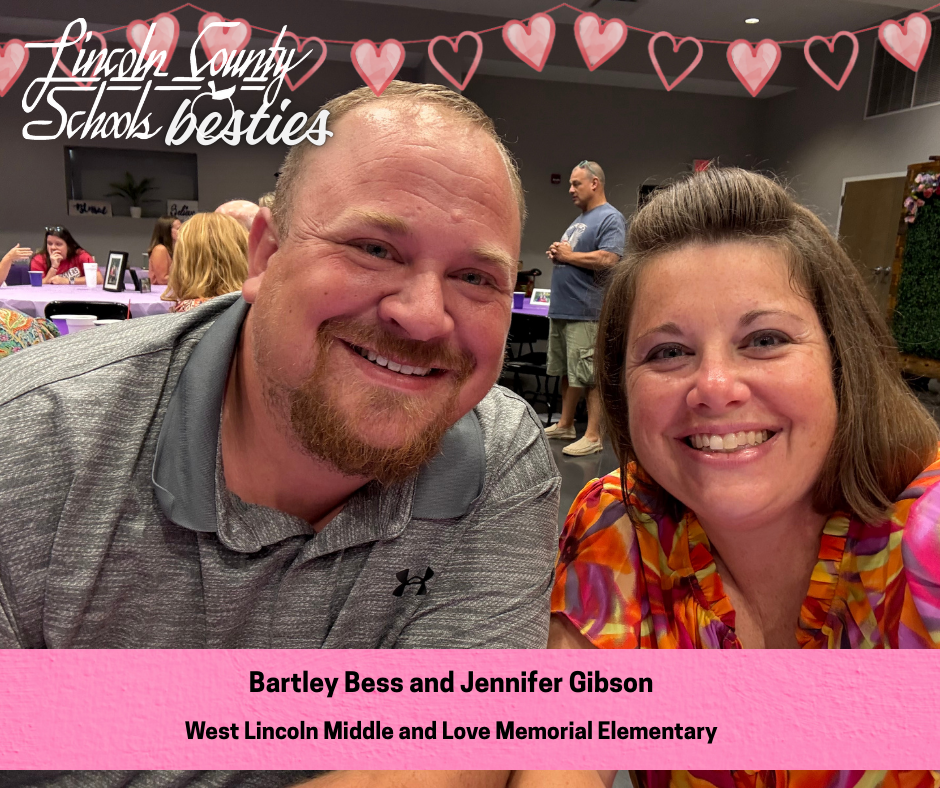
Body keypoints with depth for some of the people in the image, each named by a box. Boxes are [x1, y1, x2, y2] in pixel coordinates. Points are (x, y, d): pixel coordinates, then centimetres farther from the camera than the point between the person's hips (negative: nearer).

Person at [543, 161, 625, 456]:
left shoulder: (610, 218, -8)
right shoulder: (580, 219, 22)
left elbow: (608, 259, -22)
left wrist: (568, 255, -12)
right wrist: (556, 253, 7)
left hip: (586, 313, -10)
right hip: (561, 309, 10)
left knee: (590, 376, -6)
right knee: (566, 372, 16)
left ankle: (593, 436, 0)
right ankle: (565, 425, 27)